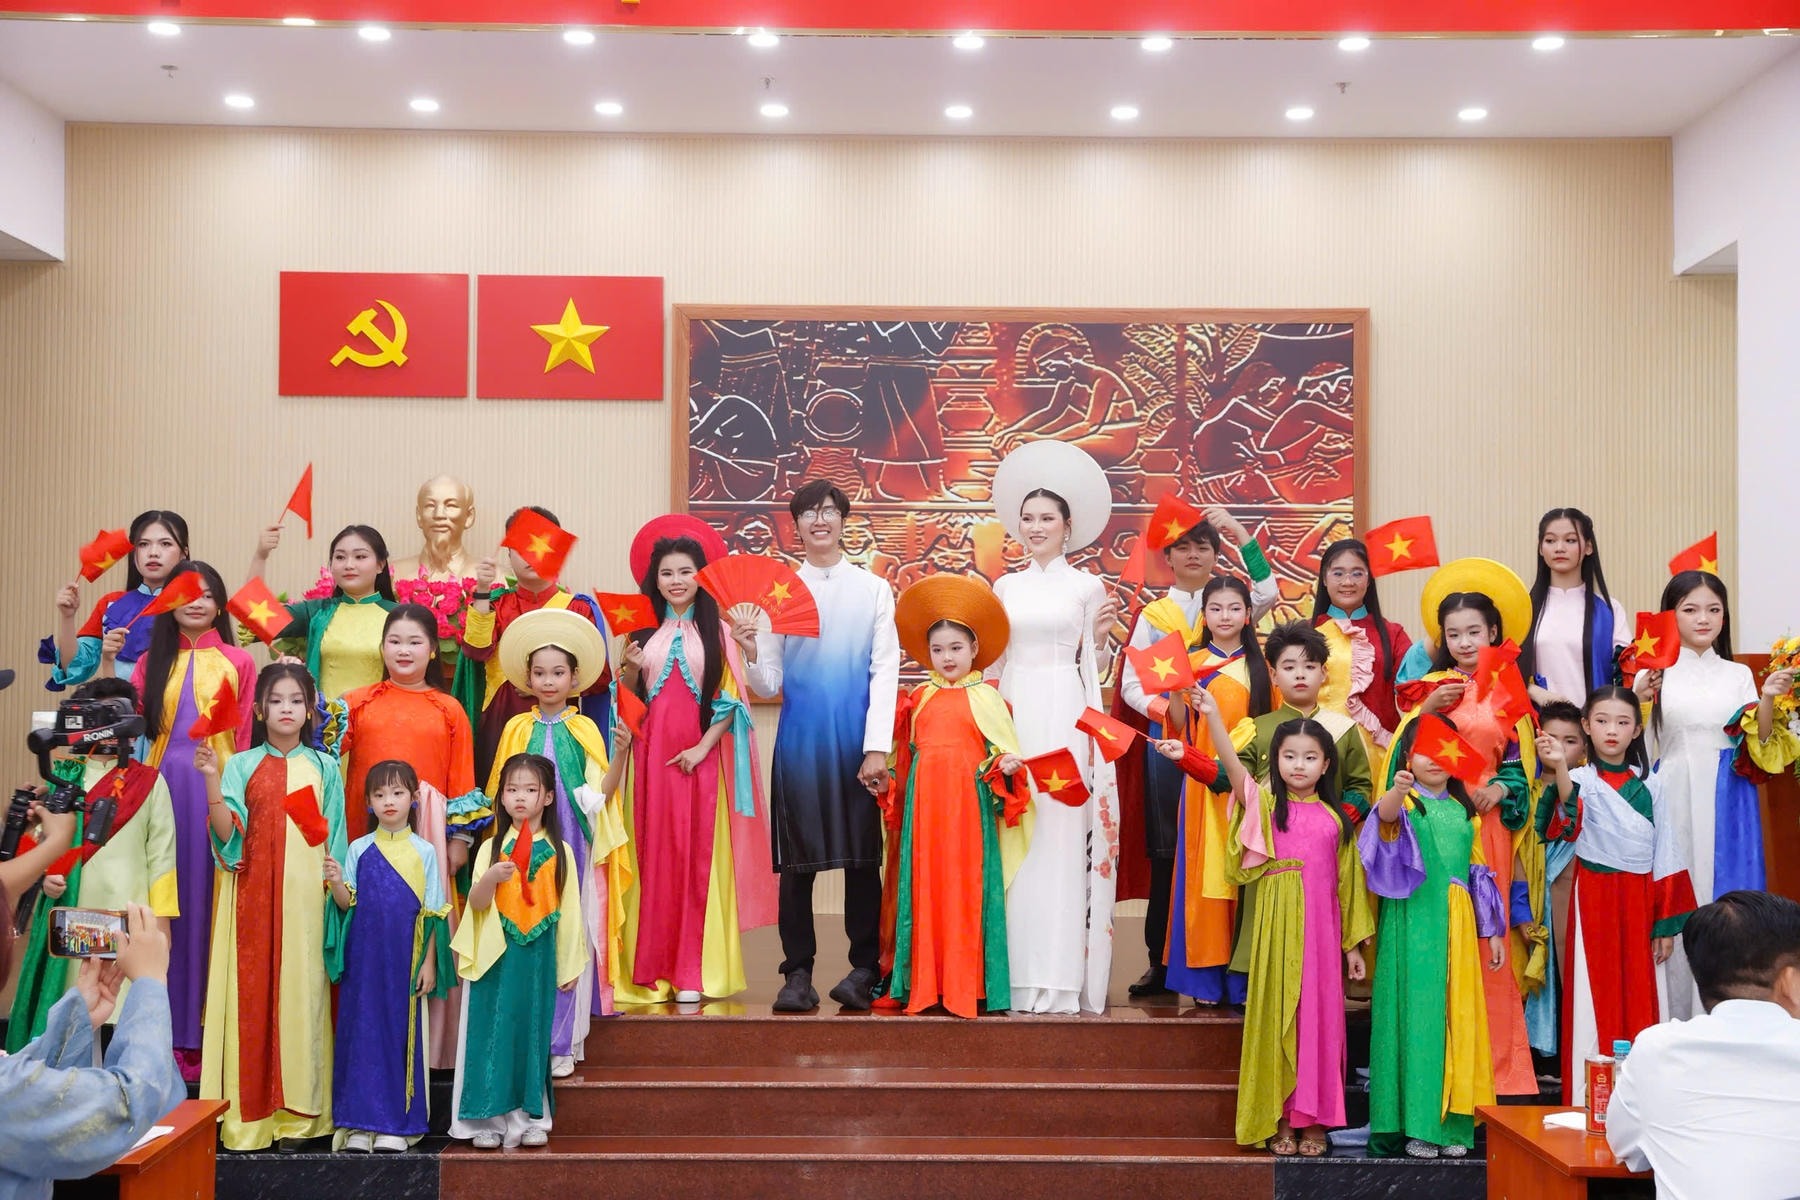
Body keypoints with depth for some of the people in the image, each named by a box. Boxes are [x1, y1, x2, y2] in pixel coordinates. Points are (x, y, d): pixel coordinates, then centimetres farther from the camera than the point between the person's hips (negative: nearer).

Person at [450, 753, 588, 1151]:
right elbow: (476, 903, -5)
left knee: (533, 1033, 4)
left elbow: (569, 909, 5)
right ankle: (488, 1118, 5)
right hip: (497, 956, 0)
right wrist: (491, 877, -25)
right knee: (494, 1031, -1)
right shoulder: (492, 848, 3)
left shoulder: (559, 851, 4)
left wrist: (570, 965, 4)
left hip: (539, 957, 0)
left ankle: (529, 1117, 12)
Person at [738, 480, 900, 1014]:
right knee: (797, 859, 2)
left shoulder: (874, 589, 5)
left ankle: (863, 971, 10)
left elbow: (885, 672, 1)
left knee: (862, 857, 2)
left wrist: (877, 749, -7)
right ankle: (797, 974, 9)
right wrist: (751, 653, -14)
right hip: (799, 739, 1)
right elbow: (768, 684, 7)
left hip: (857, 738, -1)